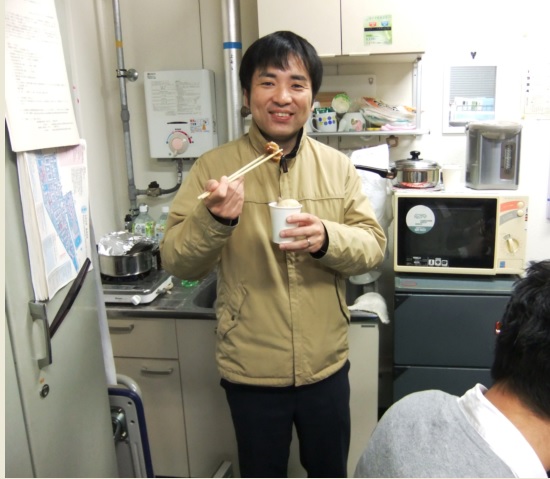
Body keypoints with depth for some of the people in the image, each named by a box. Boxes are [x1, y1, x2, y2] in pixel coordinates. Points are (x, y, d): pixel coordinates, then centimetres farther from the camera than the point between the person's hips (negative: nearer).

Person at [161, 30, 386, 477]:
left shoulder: (337, 166, -2)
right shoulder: (214, 167, -9)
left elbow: (374, 244, -4)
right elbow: (178, 263, -10)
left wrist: (327, 239, -25)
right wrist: (213, 219, -30)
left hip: (326, 365, 2)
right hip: (251, 370, -1)